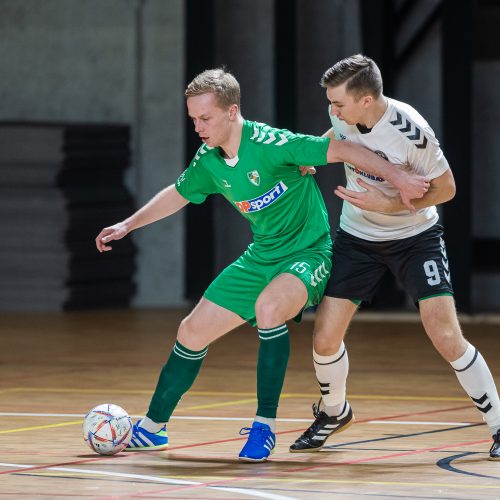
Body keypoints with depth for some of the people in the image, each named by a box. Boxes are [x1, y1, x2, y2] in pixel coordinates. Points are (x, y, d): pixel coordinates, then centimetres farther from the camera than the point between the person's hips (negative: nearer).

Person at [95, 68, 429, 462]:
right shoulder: (208, 161, -3)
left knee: (268, 306, -37)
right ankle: (151, 427, 25)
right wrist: (128, 225, 19)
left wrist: (398, 178, -30)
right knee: (193, 331, 6)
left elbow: (342, 150, -25)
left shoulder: (269, 143, -25)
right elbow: (178, 194, 18)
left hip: (309, 250, -7)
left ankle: (265, 426, -25)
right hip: (262, 255, 7)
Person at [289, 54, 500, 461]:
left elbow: (445, 188, -17)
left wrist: (389, 205, -27)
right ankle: (334, 413, 29)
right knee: (325, 337, 0)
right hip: (357, 237, 5)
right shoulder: (343, 114, -13)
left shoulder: (410, 132, -30)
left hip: (415, 237, -5)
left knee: (447, 338, -16)